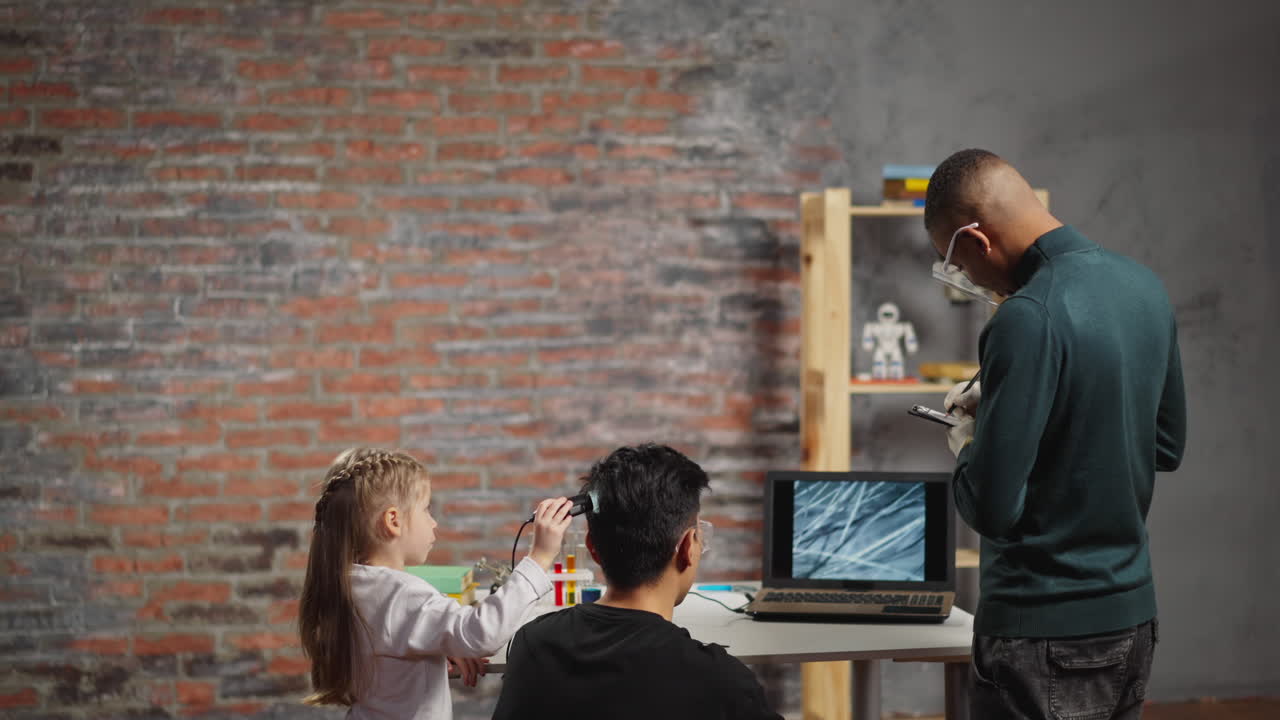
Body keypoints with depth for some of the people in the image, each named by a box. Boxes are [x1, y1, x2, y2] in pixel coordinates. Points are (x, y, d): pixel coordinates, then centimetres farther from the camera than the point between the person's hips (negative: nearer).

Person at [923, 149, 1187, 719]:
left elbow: (991, 507, -23)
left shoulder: (1028, 320, -22)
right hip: (1133, 617, 8)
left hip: (1046, 635, -8)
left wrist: (967, 447, -1)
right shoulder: (1145, 287, 4)